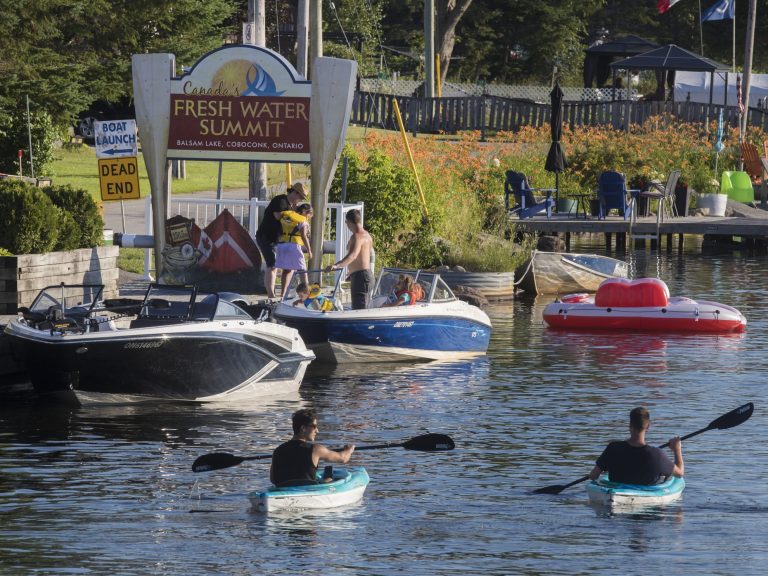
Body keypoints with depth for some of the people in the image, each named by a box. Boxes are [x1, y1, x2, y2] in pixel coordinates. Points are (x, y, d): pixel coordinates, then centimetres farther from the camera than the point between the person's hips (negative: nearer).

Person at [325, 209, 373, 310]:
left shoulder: (357, 236, -17)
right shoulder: (366, 235, 16)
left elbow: (353, 255, -35)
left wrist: (337, 266, -48)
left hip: (360, 276, -11)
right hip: (367, 274, 11)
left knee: (359, 310, -16)